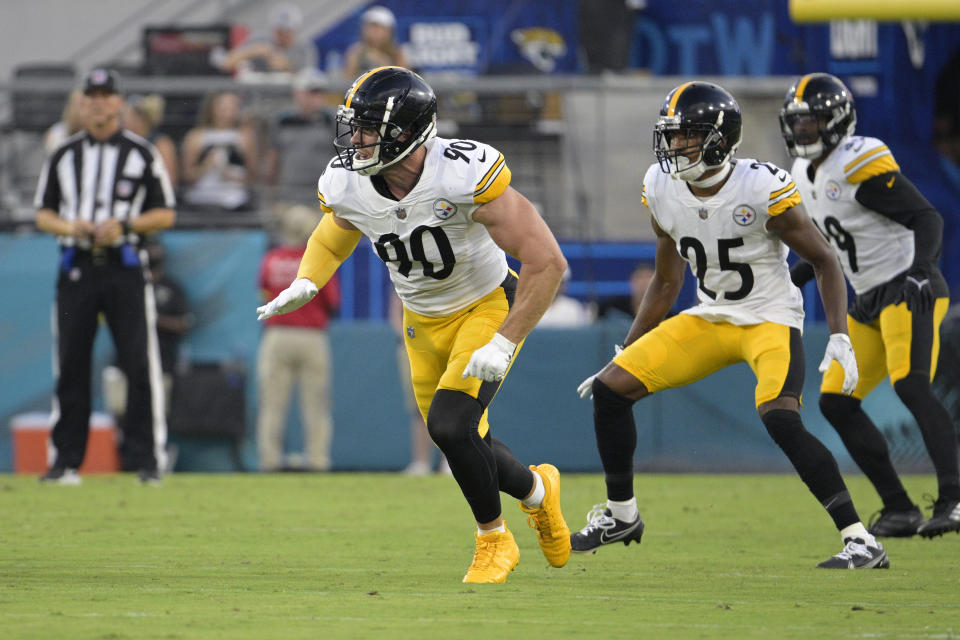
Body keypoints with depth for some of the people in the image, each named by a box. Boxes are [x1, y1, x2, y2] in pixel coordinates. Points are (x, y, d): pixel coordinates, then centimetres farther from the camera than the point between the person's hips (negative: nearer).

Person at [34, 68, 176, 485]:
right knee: (70, 365, 2)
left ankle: (149, 459, -4)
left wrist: (124, 225, -12)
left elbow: (166, 215, 5)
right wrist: (69, 227, -7)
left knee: (140, 364, -8)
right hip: (76, 268, 2)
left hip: (124, 267, -2)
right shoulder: (63, 155, 13)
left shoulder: (142, 154, 6)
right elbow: (43, 214, 14)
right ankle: (66, 461, 7)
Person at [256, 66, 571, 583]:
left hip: (487, 306, -6)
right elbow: (330, 241, 9)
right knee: (461, 443, 8)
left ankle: (493, 538, 3)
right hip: (422, 321, 6)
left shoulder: (465, 177, -33)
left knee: (449, 425, -22)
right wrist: (304, 285, -14)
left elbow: (547, 263, -28)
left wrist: (504, 345, -29)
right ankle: (536, 490, 41)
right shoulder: (348, 187, -16)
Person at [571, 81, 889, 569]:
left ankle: (861, 542, -25)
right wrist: (624, 354, 12)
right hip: (709, 319, 6)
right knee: (610, 390, -2)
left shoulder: (761, 189, -22)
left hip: (770, 319, -6)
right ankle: (620, 515, 19)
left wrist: (839, 338, -22)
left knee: (780, 418, -31)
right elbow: (666, 283, 11)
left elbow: (824, 261, -11)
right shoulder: (662, 190, -4)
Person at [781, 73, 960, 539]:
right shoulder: (807, 176, 13)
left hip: (909, 290, -10)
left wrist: (921, 268, -34)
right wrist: (788, 281, 18)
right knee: (836, 402, 4)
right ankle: (900, 510, 7)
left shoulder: (860, 164, -15)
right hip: (871, 301, 10)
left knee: (910, 384, -28)